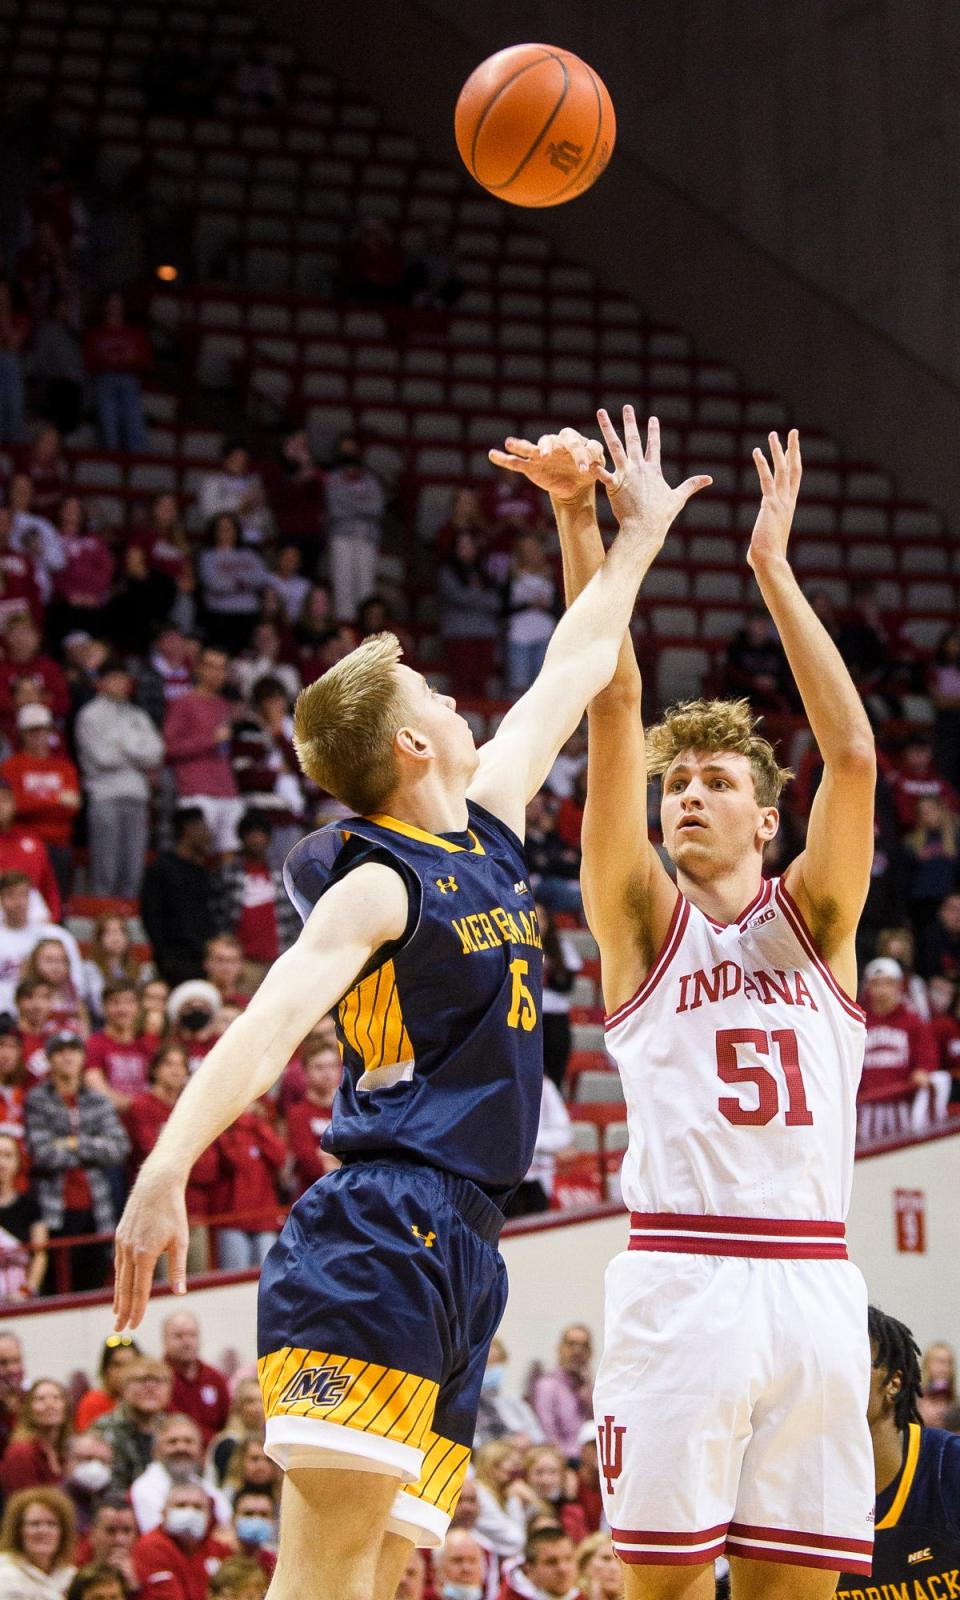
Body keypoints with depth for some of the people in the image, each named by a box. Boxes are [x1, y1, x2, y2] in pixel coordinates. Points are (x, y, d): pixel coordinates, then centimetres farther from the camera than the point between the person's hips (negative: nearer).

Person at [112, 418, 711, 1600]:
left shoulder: (489, 829, 19)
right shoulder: (376, 887, -6)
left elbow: (572, 671, 33)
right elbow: (270, 1022, -23)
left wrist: (642, 534, 45)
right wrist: (167, 1165, -38)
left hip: (453, 1253, 9)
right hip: (380, 1233, -9)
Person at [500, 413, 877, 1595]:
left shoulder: (812, 918, 15)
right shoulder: (643, 918, 11)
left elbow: (851, 754, 1)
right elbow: (613, 717, 1)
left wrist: (772, 566, 1)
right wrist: (584, 524, -8)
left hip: (813, 1283, 2)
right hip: (681, 1271, -2)